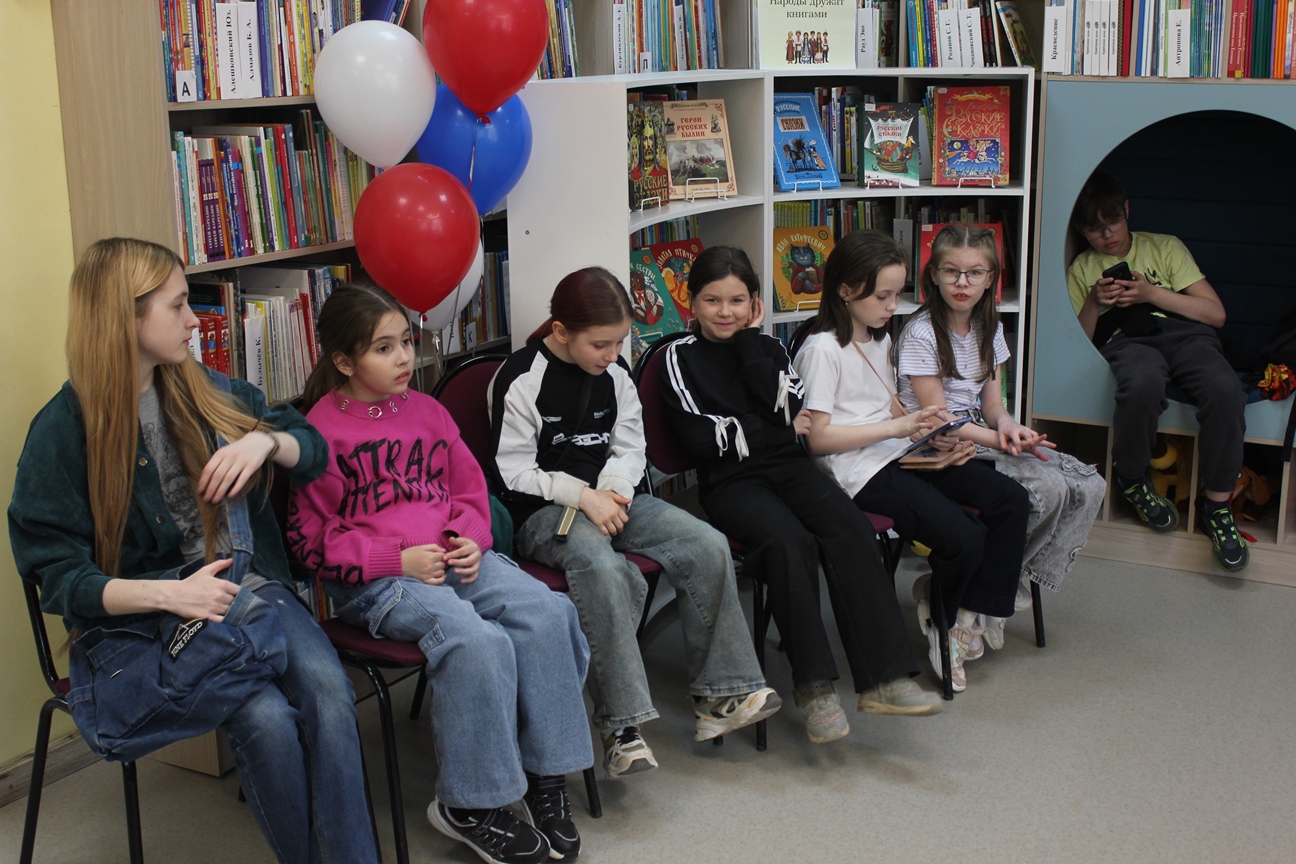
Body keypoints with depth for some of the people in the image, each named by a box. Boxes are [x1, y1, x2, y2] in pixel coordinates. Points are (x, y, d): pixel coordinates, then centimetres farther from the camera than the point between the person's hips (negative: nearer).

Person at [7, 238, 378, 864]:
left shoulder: (210, 393, 11)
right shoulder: (64, 431, -4)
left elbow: (313, 452, 17)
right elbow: (57, 574, -7)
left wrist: (265, 440, -7)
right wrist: (167, 594, -23)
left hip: (250, 584, 4)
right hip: (145, 619, -4)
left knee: (327, 690, -26)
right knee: (265, 717, -30)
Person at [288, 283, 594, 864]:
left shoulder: (426, 410, 15)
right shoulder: (322, 430, -3)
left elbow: (469, 486, 22)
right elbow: (312, 538, -4)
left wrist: (470, 540, 0)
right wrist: (399, 559, -13)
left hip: (453, 556, 6)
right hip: (375, 581, -6)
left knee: (545, 612, -19)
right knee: (476, 639, -31)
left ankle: (545, 776, -7)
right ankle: (467, 805, -14)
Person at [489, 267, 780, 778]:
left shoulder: (614, 374, 9)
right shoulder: (521, 380, -9)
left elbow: (630, 448, 14)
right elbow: (512, 473, -10)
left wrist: (613, 490, -7)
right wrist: (583, 496, -18)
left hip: (610, 498, 6)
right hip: (543, 512, -6)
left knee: (708, 546, -15)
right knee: (603, 568, -38)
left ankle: (719, 696, -7)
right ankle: (621, 726, -32)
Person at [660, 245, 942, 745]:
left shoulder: (767, 348, 18)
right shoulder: (681, 357, 6)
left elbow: (783, 407, -3)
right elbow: (700, 437, -6)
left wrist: (749, 340, 0)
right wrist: (775, 429, 1)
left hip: (788, 467, 4)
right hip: (729, 482, -4)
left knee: (850, 528, -25)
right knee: (790, 542, -32)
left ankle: (883, 678, -28)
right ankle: (813, 686, -26)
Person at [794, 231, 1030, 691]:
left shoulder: (880, 340, 19)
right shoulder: (822, 350, -10)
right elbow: (818, 437, -16)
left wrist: (925, 426, 3)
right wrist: (896, 427, -19)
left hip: (899, 455, 9)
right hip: (859, 470, -9)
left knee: (1011, 499, -7)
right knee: (964, 538, -22)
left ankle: (970, 614, 1)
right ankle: (941, 622, 8)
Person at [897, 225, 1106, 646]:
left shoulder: (989, 328, 10)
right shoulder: (921, 334, -12)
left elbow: (991, 402, 10)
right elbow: (939, 417, -15)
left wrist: (1008, 425, -13)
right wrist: (1000, 442, -22)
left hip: (980, 436, 8)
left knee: (1089, 486, -9)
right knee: (1047, 490, -26)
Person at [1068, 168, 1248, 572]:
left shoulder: (1165, 247, 21)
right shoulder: (1082, 269, 25)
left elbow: (1216, 313, 9)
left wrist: (1152, 293, -2)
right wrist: (1093, 302, -3)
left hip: (1183, 331, 1)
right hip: (1125, 340, -1)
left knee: (1225, 390, -35)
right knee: (1142, 385, -41)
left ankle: (1217, 506, -19)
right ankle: (1131, 479, -11)